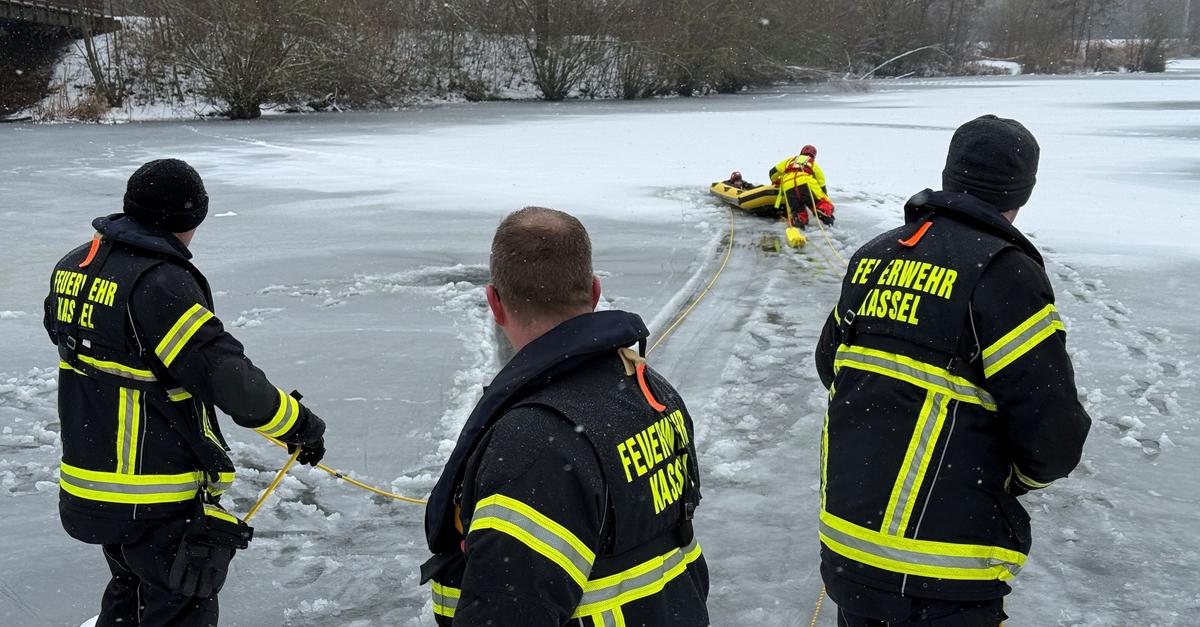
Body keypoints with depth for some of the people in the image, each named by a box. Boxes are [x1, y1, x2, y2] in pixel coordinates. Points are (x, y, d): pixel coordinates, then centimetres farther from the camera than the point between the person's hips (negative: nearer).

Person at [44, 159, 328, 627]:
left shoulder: (73, 267, 4)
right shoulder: (161, 282, -23)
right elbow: (223, 373, -25)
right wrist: (298, 425, -13)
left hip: (87, 479, 9)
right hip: (157, 501, -9)